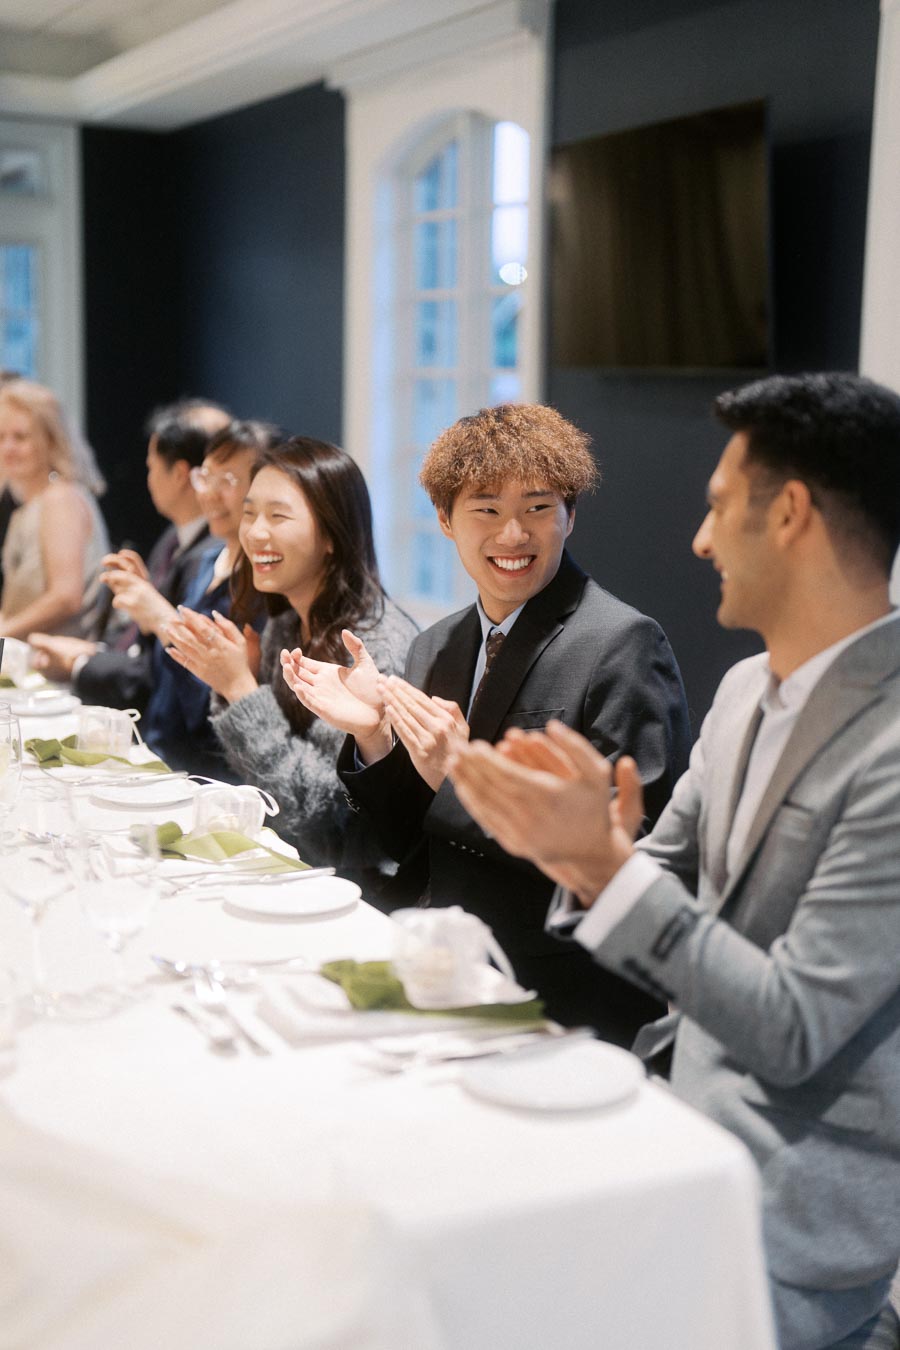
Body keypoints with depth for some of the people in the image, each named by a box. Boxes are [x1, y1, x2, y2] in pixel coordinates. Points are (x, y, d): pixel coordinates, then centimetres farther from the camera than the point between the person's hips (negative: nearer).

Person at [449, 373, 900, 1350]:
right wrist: (576, 848, -12)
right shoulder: (746, 690, 4)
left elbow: (792, 1031, -22)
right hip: (685, 1119, 7)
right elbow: (667, 879, 8)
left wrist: (606, 863, -27)